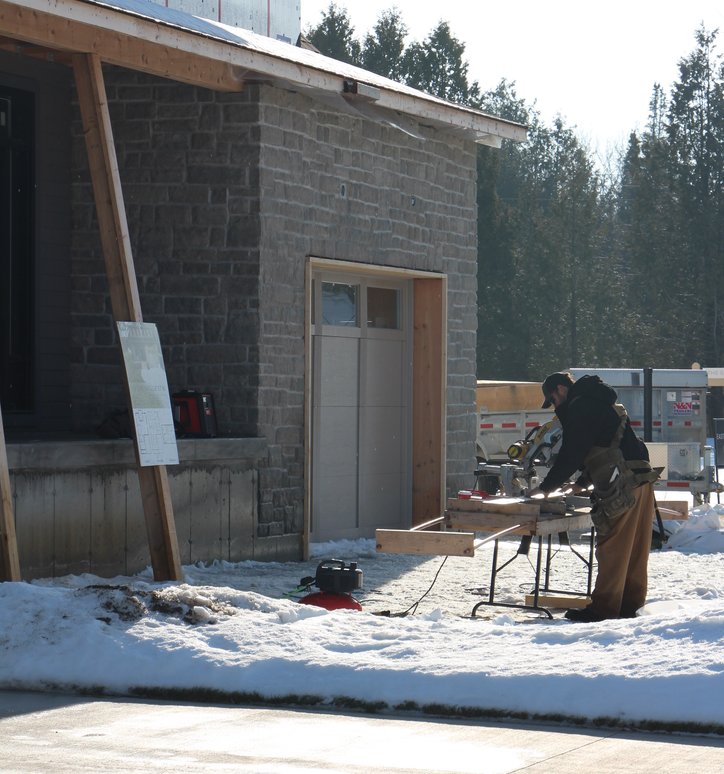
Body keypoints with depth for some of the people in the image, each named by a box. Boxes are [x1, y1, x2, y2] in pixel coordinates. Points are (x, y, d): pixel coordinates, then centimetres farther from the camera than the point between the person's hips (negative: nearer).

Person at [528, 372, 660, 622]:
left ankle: (604, 607, -6)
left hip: (622, 487, -10)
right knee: (635, 547, 11)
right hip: (642, 481, 10)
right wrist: (583, 483, 33)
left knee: (612, 547, -7)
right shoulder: (599, 403, 26)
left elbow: (571, 454, -10)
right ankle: (630, 602, 16)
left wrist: (545, 487, -3)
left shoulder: (579, 407, -5)